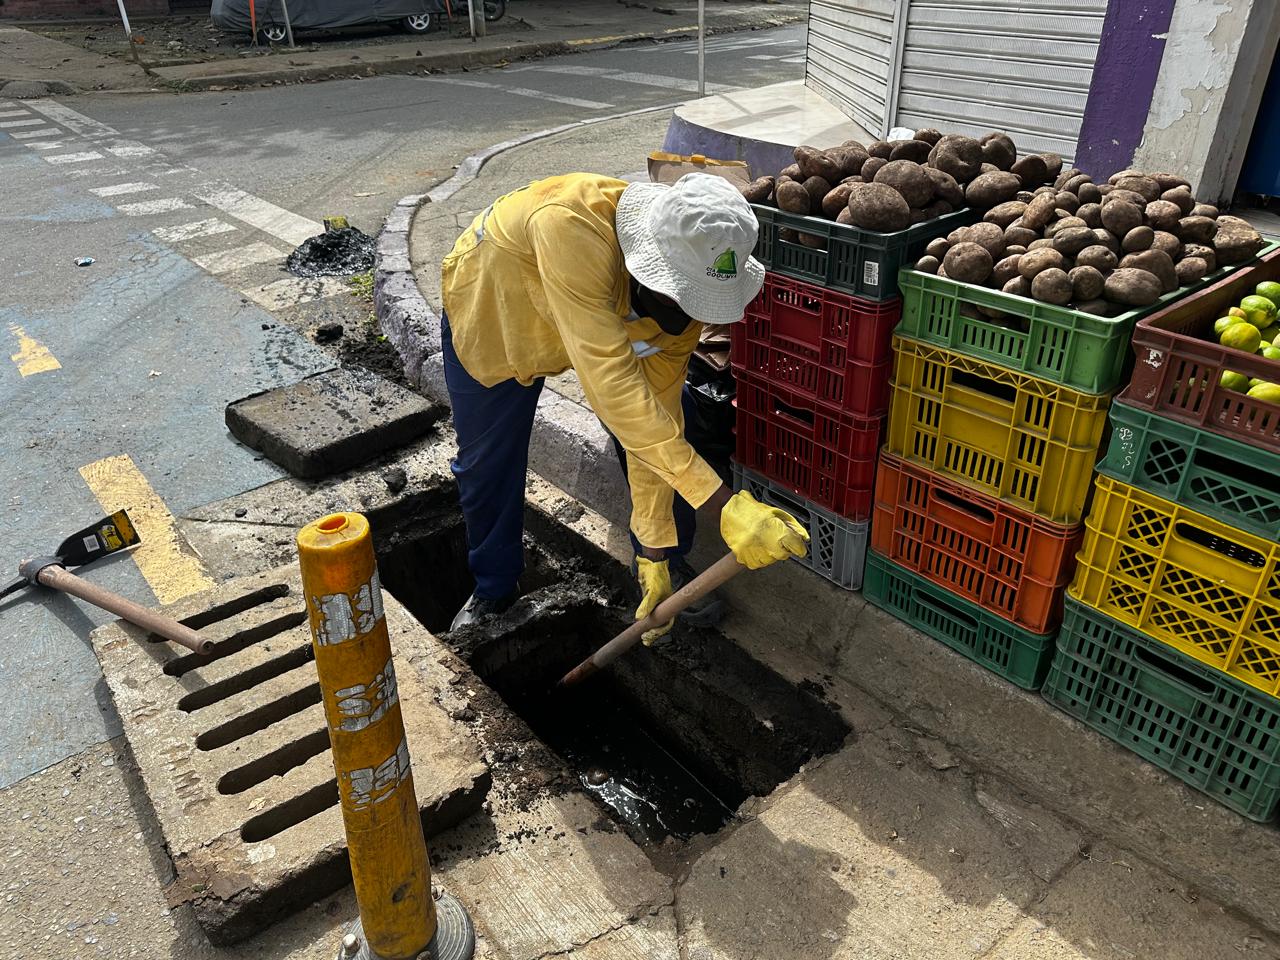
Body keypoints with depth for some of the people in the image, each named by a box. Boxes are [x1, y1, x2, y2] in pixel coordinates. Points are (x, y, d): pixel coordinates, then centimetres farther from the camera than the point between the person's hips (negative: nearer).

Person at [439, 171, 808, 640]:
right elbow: (612, 384, -53)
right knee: (485, 462, 6)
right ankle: (493, 588, 33)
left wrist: (655, 552, -21)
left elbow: (657, 412, -23)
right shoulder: (572, 229, -48)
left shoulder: (681, 290, -29)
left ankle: (665, 571, 14)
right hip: (489, 317, -3)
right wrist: (725, 504, -54)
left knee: (668, 423, -9)